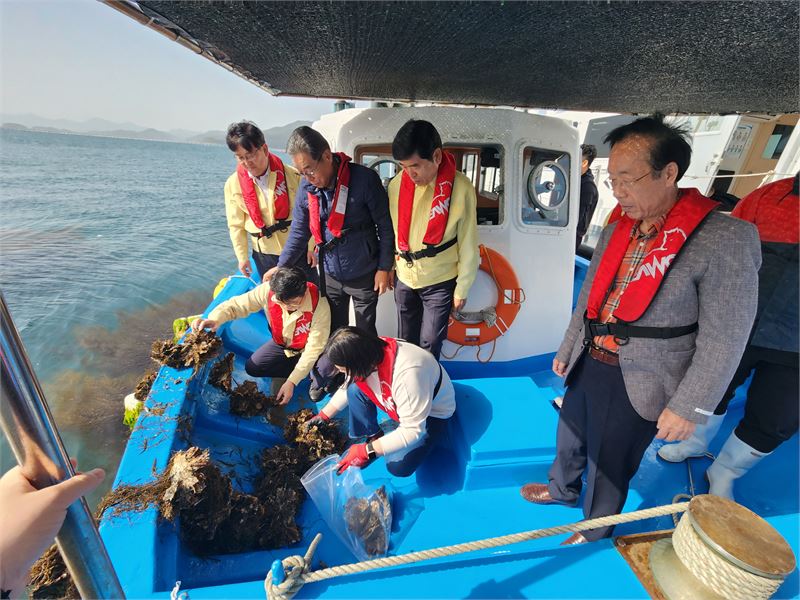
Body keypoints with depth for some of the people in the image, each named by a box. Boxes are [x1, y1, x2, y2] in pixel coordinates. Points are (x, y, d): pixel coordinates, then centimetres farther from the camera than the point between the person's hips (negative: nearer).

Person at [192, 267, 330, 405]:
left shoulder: (319, 305, -37)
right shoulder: (268, 290, -29)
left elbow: (314, 348, -30)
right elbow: (237, 304, -20)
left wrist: (292, 382, -31)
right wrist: (215, 319, -43)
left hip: (305, 349, -4)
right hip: (281, 343, 4)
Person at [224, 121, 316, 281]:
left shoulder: (291, 175, -11)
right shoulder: (233, 184, -4)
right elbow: (236, 225, 2)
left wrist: (311, 246, -6)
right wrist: (242, 256, 2)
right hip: (264, 255, 2)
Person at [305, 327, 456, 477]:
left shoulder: (407, 374, -42)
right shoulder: (367, 354, -18)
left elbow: (413, 431, -32)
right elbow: (347, 389, 3)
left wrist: (368, 451, -30)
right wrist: (324, 415, 7)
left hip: (433, 412, -6)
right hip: (401, 402, 6)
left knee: (398, 466, -22)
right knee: (355, 390, -14)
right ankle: (373, 437, 4)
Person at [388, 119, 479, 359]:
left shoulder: (460, 188, -18)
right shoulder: (397, 184, -7)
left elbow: (468, 244, -10)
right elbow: (392, 230, 6)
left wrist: (462, 288, -5)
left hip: (440, 282, -3)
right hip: (405, 279, 4)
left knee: (429, 347, 3)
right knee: (405, 342, 15)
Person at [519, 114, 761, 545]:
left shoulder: (724, 240, -18)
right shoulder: (615, 231, 2)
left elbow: (724, 339, -15)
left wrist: (688, 407, -13)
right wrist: (566, 351, 16)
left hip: (638, 382, -6)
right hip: (589, 365, 6)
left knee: (610, 465, 14)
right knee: (569, 437, 24)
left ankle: (594, 532, 43)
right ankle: (562, 489, 54)